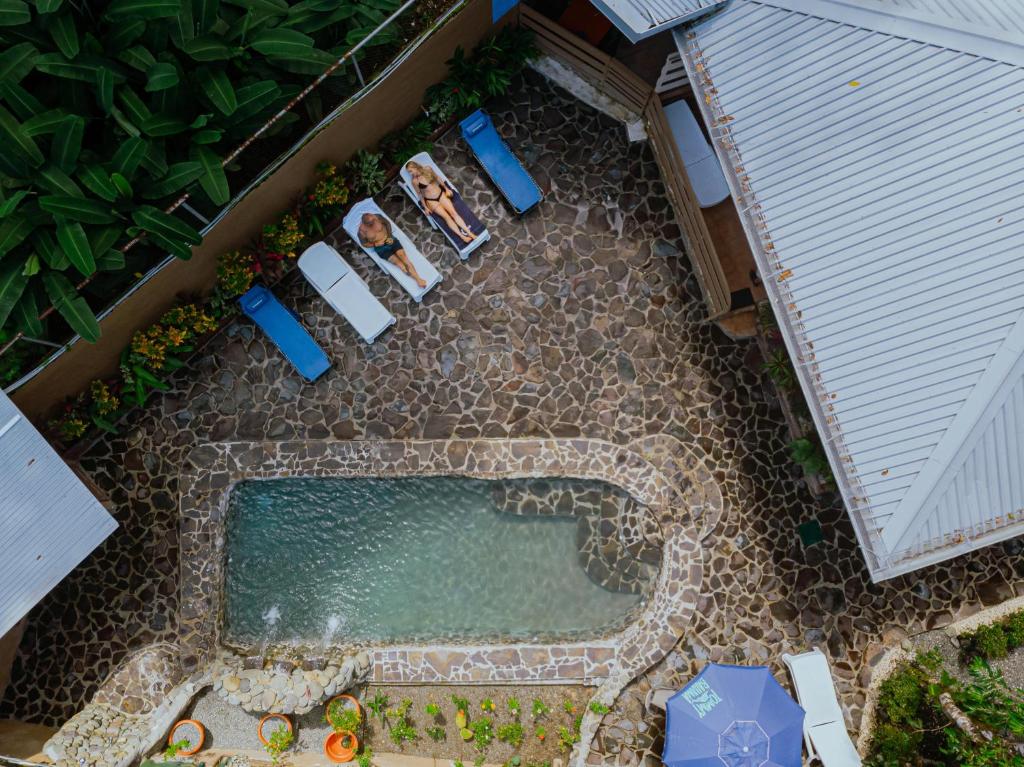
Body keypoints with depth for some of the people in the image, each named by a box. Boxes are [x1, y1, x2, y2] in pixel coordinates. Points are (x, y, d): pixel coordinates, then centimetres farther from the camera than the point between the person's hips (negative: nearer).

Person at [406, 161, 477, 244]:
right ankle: (462, 236, -29)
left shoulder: (428, 169, 0)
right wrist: (425, 207, -3)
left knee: (453, 212, -14)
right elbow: (419, 194, 0)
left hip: (441, 194, 3)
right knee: (446, 216, -20)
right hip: (431, 201, -3)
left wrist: (447, 189, 11)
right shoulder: (415, 181, -7)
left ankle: (470, 233, -22)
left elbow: (438, 179, 12)